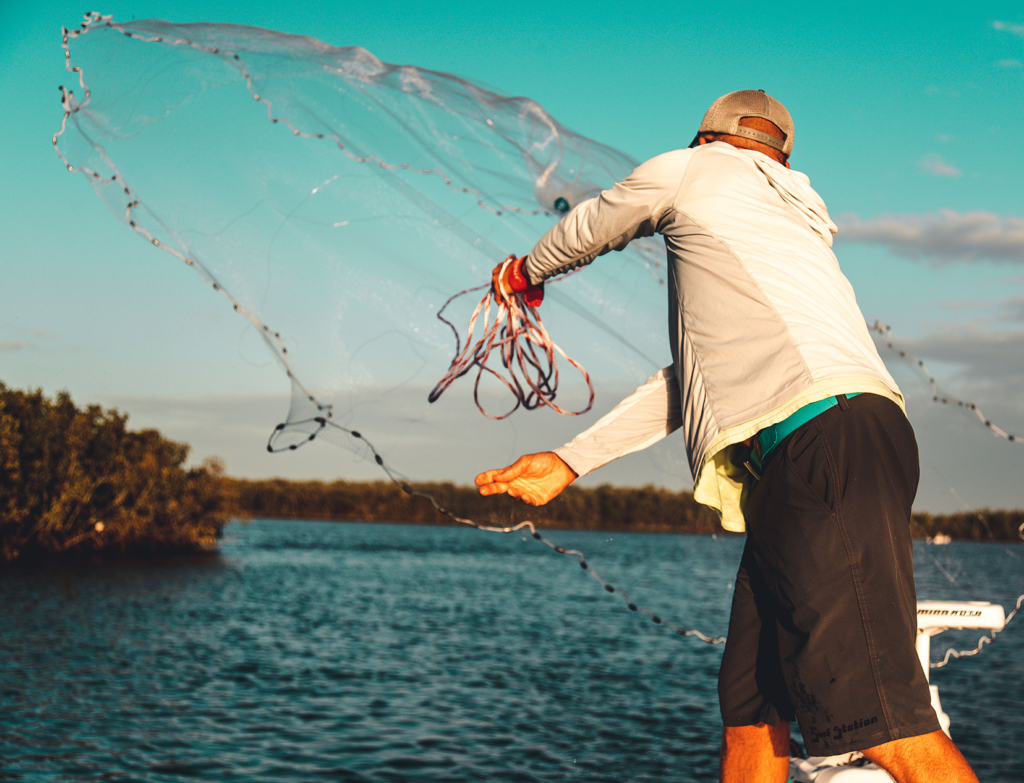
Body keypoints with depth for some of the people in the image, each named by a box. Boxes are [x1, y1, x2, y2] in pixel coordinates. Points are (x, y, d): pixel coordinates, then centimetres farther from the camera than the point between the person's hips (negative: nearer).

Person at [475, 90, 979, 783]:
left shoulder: (690, 170, 15)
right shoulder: (794, 221, 36)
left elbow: (586, 231, 32)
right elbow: (693, 379, 33)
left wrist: (527, 273, 55)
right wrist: (569, 463, 34)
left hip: (826, 435, -9)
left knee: (881, 718, -17)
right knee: (750, 704, 11)